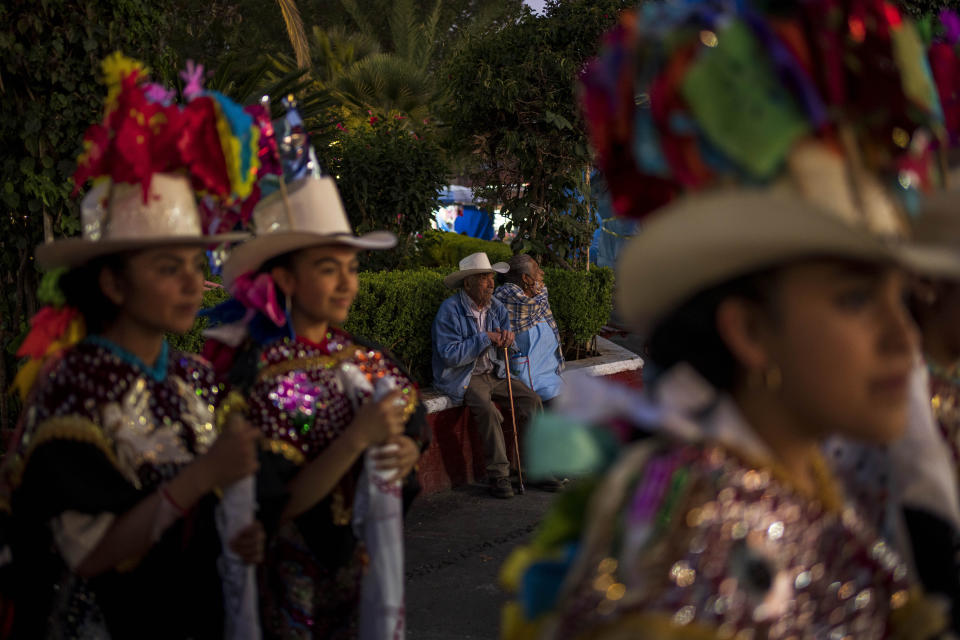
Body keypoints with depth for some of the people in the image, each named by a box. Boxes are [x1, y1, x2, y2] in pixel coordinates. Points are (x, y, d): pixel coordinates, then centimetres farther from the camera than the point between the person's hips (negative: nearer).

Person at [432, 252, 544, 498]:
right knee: (487, 409, -32)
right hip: (462, 377, -7)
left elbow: (507, 348, 13)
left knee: (532, 399, -10)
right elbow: (450, 355, -21)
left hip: (493, 374, 7)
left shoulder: (496, 307, 7)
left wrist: (508, 337, -12)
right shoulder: (450, 310, -14)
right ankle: (498, 475, -22)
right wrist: (485, 338, -21)